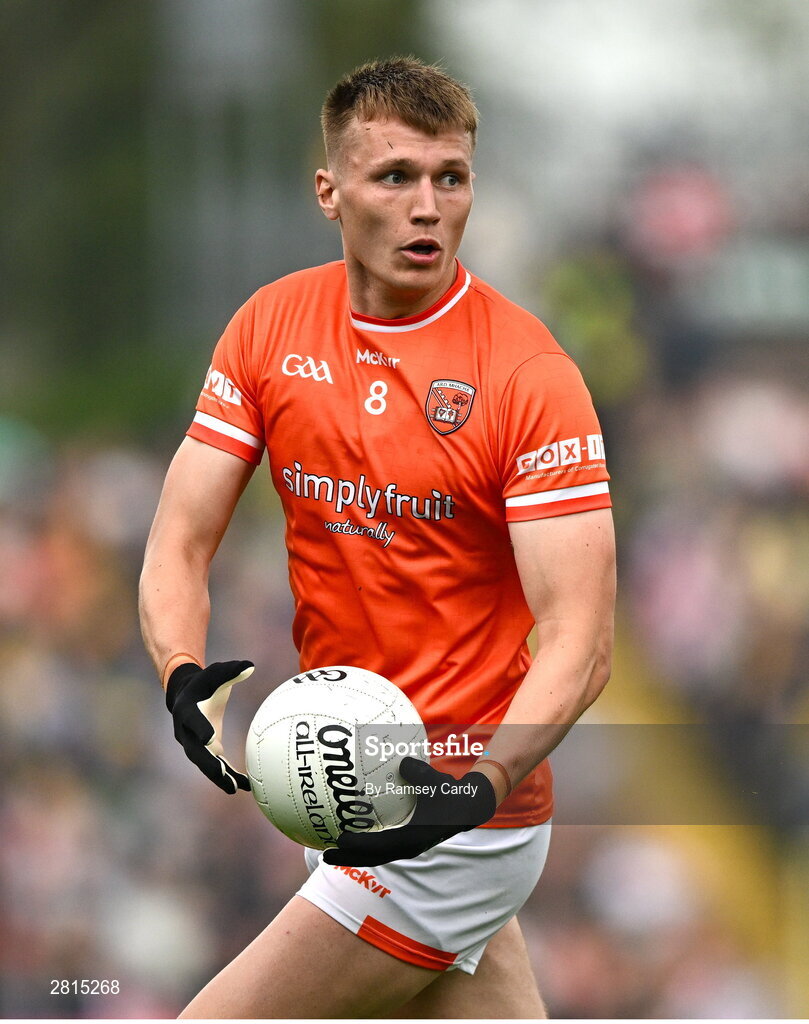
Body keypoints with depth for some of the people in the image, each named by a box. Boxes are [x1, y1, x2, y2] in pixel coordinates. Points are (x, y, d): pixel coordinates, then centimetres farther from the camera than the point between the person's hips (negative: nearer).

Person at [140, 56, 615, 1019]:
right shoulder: (269, 328, 1)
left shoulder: (529, 375, -15)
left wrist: (481, 787, -36)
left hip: (455, 823, -6)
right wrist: (186, 677, -20)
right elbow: (179, 545, 1)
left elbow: (579, 642, -20)